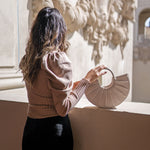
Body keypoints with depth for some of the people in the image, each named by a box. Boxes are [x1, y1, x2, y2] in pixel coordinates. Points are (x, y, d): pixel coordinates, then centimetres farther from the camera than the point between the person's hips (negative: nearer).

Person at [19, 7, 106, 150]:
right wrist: (86, 80, -10)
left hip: (30, 128, 6)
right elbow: (63, 108, -17)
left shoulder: (27, 59, 1)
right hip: (53, 128, -6)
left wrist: (73, 85, 17)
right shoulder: (58, 59, -18)